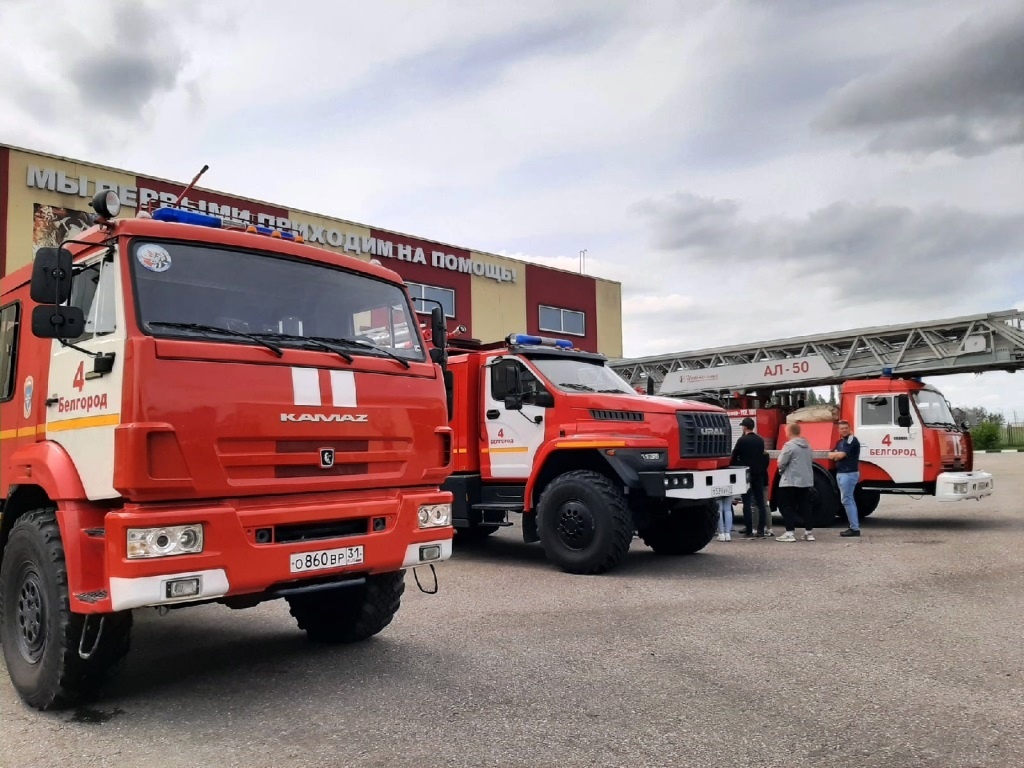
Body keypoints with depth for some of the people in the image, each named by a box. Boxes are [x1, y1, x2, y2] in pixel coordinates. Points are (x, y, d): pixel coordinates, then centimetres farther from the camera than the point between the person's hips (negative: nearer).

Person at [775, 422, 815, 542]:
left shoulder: (789, 445, -14)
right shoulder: (807, 445, 10)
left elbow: (781, 463, -14)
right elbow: (811, 459, 18)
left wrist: (781, 469, 7)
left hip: (790, 481, -7)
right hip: (806, 481, 7)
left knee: (787, 507, 0)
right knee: (805, 506, 13)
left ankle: (790, 533, -4)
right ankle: (809, 532, 15)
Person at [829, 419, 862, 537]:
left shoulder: (852, 440, -11)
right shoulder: (840, 442, 17)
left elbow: (841, 455, -19)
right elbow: (830, 455, 11)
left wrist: (836, 454, 2)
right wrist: (837, 455, -9)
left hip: (849, 474, -10)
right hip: (841, 473, 10)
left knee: (846, 500, -10)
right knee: (849, 500, 12)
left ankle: (855, 528, -8)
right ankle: (854, 526, 18)